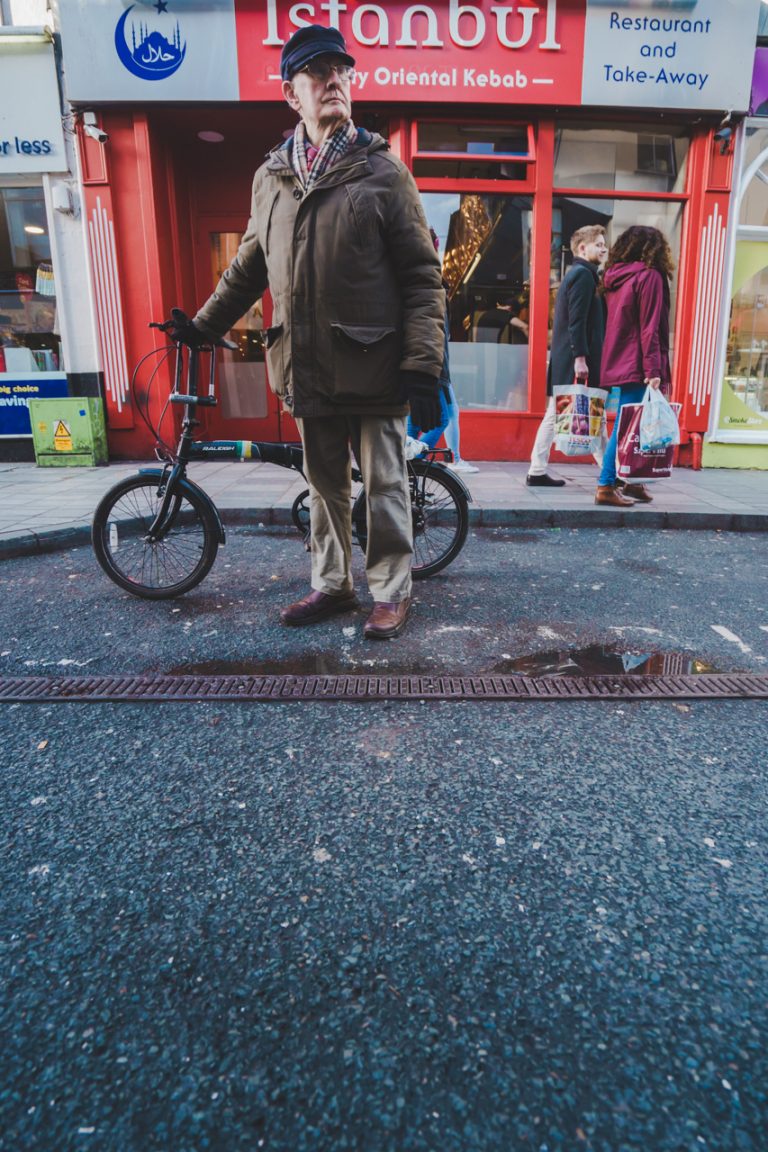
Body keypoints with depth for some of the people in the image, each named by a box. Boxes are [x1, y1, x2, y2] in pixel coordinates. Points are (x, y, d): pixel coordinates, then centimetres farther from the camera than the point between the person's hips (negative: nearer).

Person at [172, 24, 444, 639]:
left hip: (374, 369, -4)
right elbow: (250, 264, 24)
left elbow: (422, 276, -4)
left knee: (385, 485, 3)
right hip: (307, 369, 4)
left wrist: (423, 367, -13)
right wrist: (204, 324, 26)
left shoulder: (383, 171, 1)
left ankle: (392, 591, 19)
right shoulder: (271, 177, 13)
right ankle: (333, 585, 28)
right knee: (325, 485, 12)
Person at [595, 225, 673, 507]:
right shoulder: (649, 276, -7)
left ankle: (630, 482, 17)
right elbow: (649, 329, -13)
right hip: (636, 365, -8)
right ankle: (606, 486, -8)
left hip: (618, 363, 8)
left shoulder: (615, 276, 15)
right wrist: (653, 370, -15)